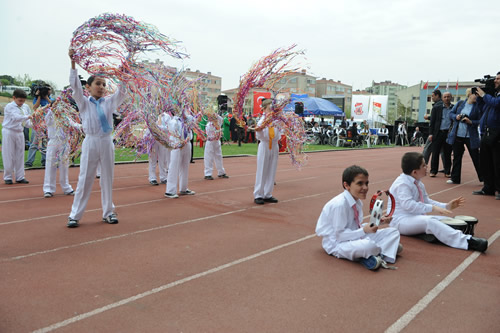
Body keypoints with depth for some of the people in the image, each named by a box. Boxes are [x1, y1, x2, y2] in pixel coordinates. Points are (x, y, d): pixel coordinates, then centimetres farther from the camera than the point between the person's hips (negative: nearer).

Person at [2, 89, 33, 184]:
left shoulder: (25, 107, 7)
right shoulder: (9, 107, -9)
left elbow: (26, 122, 10)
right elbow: (16, 117, -25)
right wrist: (28, 117, -35)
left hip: (20, 133, 5)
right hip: (9, 132, -5)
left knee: (20, 155, 8)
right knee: (8, 155, 2)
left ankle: (20, 177, 16)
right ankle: (8, 177, 12)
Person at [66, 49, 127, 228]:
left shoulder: (108, 102, 10)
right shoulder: (84, 103, 3)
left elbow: (121, 92, 1)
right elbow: (75, 86, -9)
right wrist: (73, 62, -17)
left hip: (107, 142, 3)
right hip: (90, 142, -3)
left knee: (107, 178, 8)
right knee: (85, 179, 0)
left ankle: (108, 212, 20)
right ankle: (75, 215, 8)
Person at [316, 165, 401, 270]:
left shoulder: (358, 202, 4)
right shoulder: (339, 204, -23)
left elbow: (357, 227, 10)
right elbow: (340, 235, -22)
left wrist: (377, 224, -4)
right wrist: (364, 230, -30)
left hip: (355, 237, 10)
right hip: (337, 244, -9)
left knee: (393, 232, 3)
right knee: (368, 245, -40)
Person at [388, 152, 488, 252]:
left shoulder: (418, 183, 14)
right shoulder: (402, 183, -18)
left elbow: (426, 201, 21)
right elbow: (408, 204, -30)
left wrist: (446, 206, 8)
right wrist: (431, 209, -31)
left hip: (416, 217, 11)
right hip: (400, 220, -11)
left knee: (444, 219, -3)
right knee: (429, 221, -33)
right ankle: (466, 242, -42)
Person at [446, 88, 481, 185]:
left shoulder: (478, 107, -3)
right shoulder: (460, 103, 5)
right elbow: (451, 114, 12)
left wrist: (471, 122, -20)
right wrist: (456, 117, -8)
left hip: (470, 137, -3)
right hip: (457, 135, 3)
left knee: (476, 158, 2)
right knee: (456, 157, 9)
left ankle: (483, 178, 13)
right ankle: (455, 178, 17)